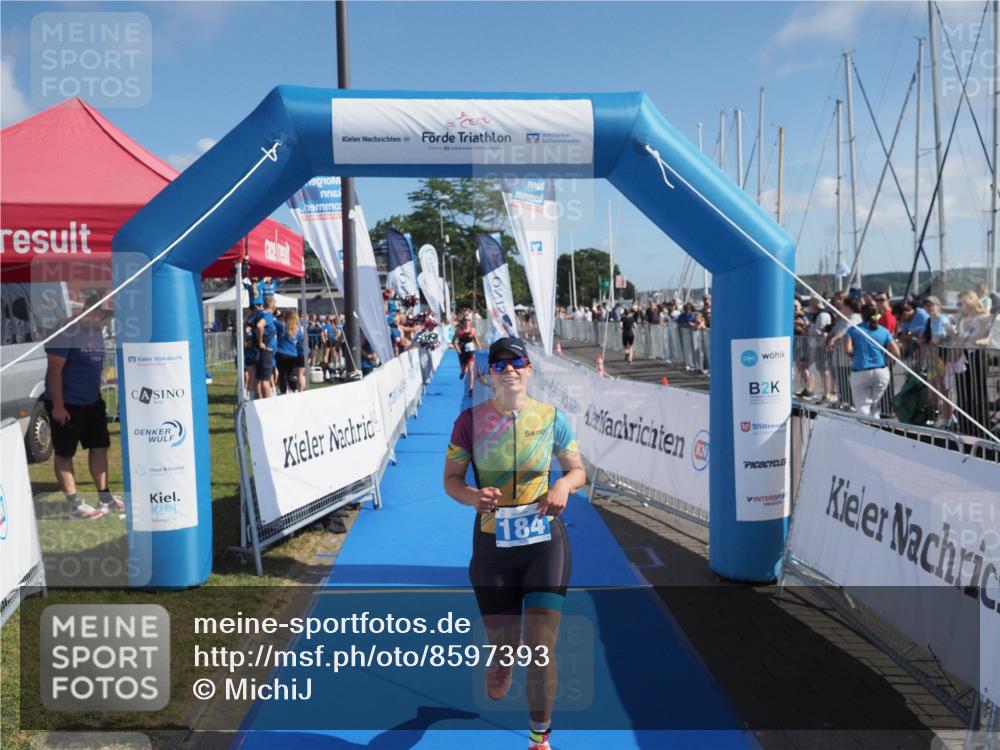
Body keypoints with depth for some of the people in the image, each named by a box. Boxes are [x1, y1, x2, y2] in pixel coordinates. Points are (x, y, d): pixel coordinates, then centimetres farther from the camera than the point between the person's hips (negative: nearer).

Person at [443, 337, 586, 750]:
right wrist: (473, 496, -22)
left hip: (545, 542, 0)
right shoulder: (470, 419, -5)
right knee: (505, 651, 9)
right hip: (492, 546, 0)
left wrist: (563, 486, -16)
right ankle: (500, 668, 50)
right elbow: (451, 480, 0)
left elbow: (578, 470, 7)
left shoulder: (551, 417, -3)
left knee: (540, 651, -4)